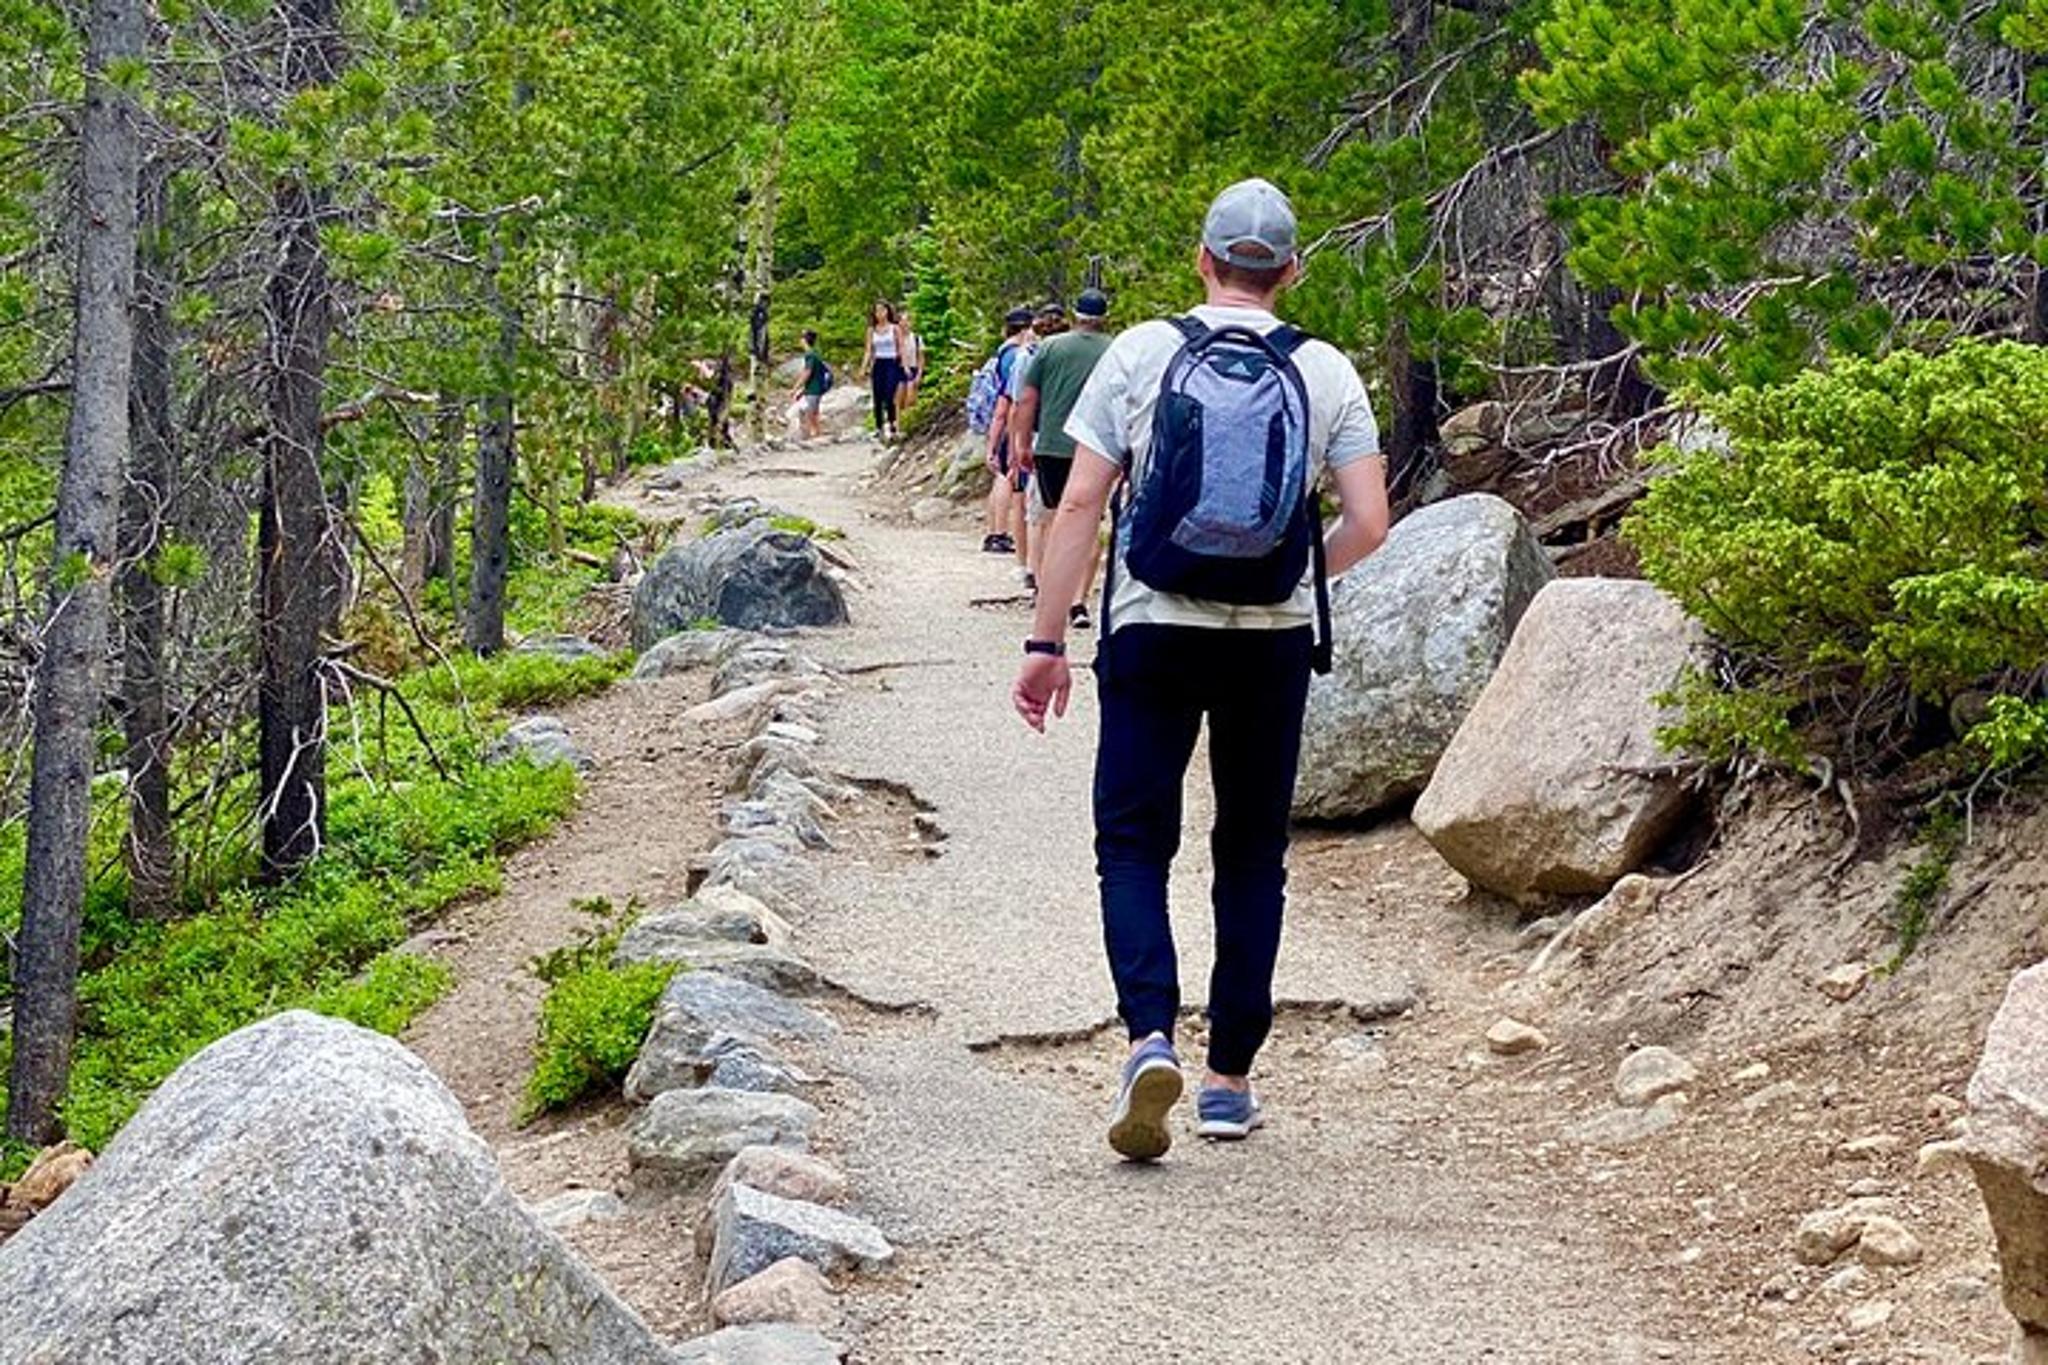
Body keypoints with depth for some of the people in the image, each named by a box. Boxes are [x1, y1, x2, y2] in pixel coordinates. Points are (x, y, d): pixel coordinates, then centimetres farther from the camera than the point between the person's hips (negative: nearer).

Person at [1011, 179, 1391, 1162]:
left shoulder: (1140, 354, -3)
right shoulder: (1326, 373, 0)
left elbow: (1078, 507, -5)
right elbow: (1368, 523, -4)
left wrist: (1047, 641, 0)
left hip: (1153, 633, -1)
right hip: (1275, 640, 1)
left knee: (1133, 839, 5)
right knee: (1252, 852, 12)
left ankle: (1151, 1035, -18)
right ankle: (1230, 1079, 14)